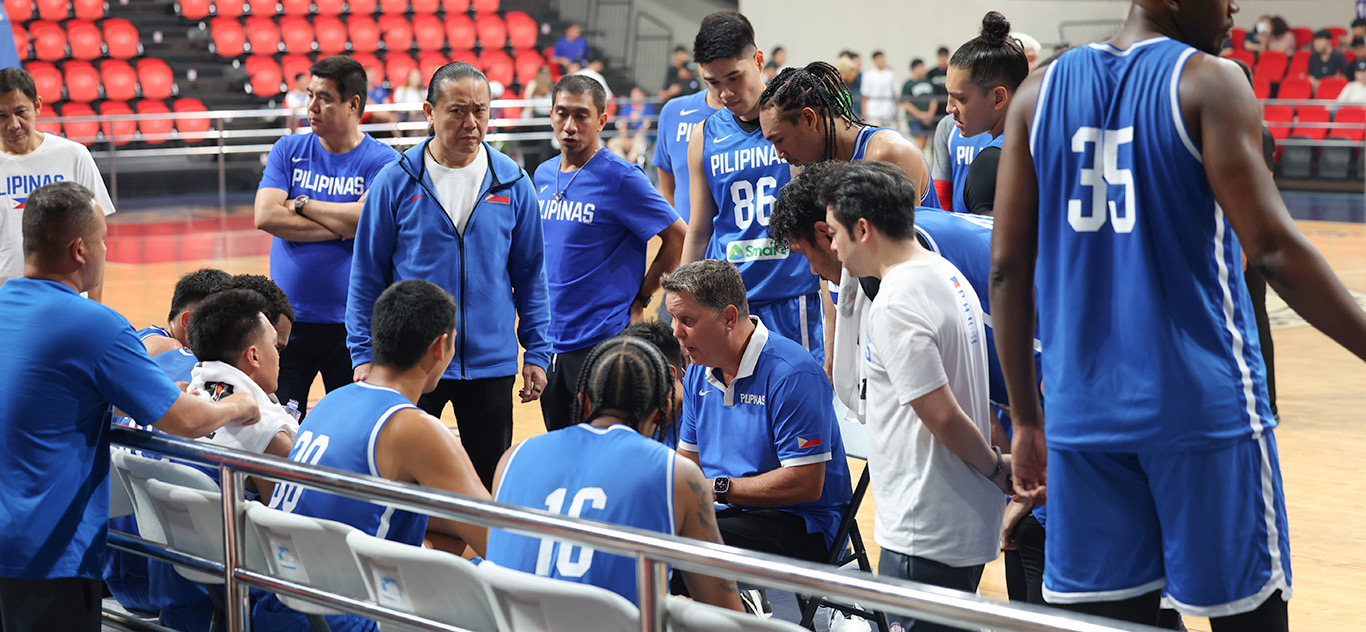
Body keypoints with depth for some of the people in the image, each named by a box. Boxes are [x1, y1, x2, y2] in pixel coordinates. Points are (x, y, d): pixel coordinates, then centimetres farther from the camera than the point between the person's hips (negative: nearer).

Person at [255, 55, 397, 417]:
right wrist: (340, 226, -12)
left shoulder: (382, 162, -3)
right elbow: (265, 216, -7)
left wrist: (301, 204, -7)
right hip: (288, 319, 2)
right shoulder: (288, 151, 7)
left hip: (352, 323, -2)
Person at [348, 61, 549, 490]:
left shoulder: (513, 184, 2)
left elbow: (530, 275, 8)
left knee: (491, 486, 10)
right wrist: (363, 354, -2)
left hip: (491, 363, 2)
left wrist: (536, 353, 4)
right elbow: (367, 275, 1)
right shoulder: (396, 182, -4)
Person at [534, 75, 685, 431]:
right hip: (551, 339, 7)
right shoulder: (543, 175, 9)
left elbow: (678, 238, -9)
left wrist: (639, 302, -7)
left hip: (604, 341, -7)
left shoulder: (621, 178, -11)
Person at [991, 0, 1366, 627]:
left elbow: (1006, 268, 7)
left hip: (1082, 407, 5)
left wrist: (1026, 418, 13)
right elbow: (1272, 249, -15)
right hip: (1201, 404, -5)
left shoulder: (1039, 91, 8)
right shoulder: (1209, 82, -6)